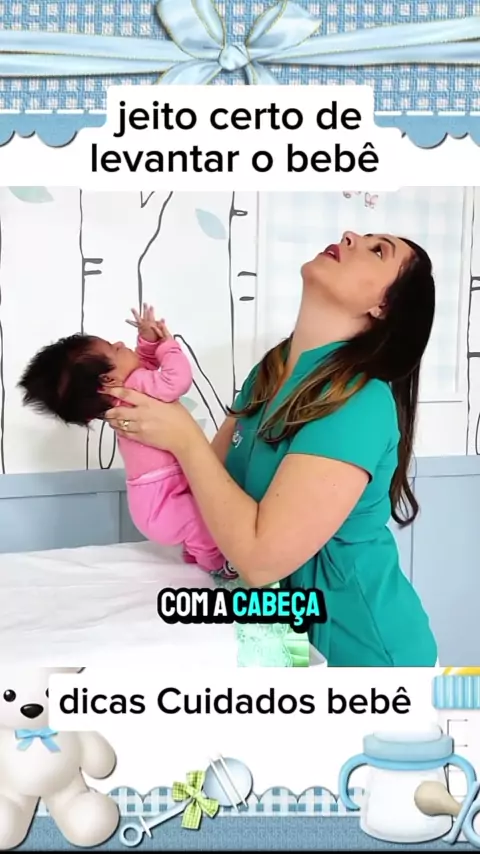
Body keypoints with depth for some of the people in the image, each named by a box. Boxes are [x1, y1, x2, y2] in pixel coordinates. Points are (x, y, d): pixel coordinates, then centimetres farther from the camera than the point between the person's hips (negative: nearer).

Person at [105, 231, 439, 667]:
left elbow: (261, 558, -30)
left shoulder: (360, 403, -28)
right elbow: (214, 474, 4)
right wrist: (144, 428, -12)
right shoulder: (271, 369, -2)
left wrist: (185, 438, -23)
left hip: (359, 645, -7)